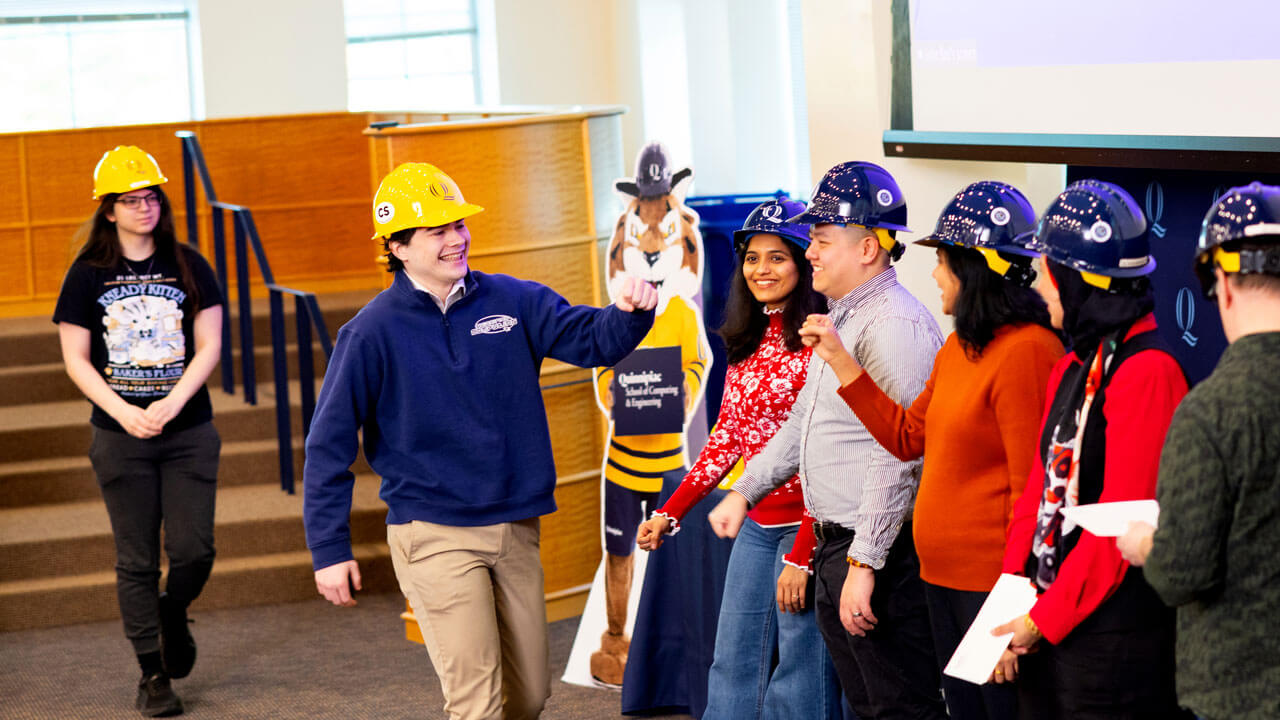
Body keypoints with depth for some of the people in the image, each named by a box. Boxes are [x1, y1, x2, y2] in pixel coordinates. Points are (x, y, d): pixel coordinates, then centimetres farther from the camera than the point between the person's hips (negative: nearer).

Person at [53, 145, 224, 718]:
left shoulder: (188, 267, 4)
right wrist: (123, 412, -12)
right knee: (137, 560, 2)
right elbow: (75, 358, 1)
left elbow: (209, 347, 0)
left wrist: (170, 405, -13)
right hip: (120, 435, -1)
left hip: (188, 432, 1)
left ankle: (174, 613, 29)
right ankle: (153, 674, 13)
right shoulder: (89, 275, 2)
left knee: (194, 550, -4)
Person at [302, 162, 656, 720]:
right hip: (435, 536, -4)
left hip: (515, 527, 4)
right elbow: (329, 445, -5)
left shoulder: (513, 301, 3)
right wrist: (329, 549, -8)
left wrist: (629, 312, -25)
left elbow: (592, 339, -1)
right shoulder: (373, 332, -7)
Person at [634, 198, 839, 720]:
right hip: (757, 525, 8)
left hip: (809, 526, -8)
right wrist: (670, 512, 14)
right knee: (734, 664, 12)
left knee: (799, 677, -4)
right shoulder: (748, 341, 14)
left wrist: (801, 556, -18)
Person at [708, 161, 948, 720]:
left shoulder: (896, 324, -19)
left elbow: (894, 456, -25)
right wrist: (745, 490, 23)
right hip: (834, 547, 11)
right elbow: (803, 420, 28)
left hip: (879, 551, -11)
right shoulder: (842, 317, 16)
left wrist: (864, 563, -26)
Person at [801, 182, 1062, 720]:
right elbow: (906, 437, 19)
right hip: (943, 576, 10)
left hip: (991, 585, -10)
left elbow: (1031, 485, -20)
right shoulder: (958, 348, 14)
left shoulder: (1025, 352, -18)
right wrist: (839, 359, 16)